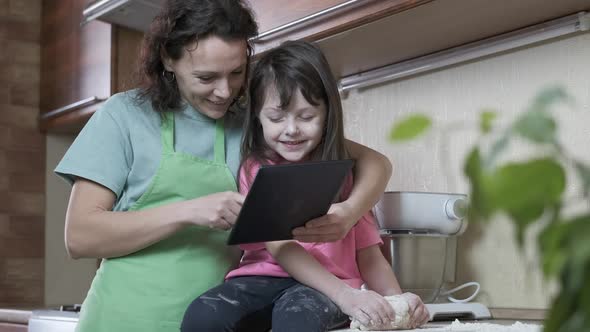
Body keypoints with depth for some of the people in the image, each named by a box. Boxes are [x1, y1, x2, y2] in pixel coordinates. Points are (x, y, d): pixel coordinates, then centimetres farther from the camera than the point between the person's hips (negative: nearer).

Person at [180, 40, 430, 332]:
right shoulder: (256, 169, 5)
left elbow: (367, 253, 7)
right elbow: (279, 247, -8)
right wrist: (344, 296, -23)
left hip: (328, 287, -1)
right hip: (264, 278, 2)